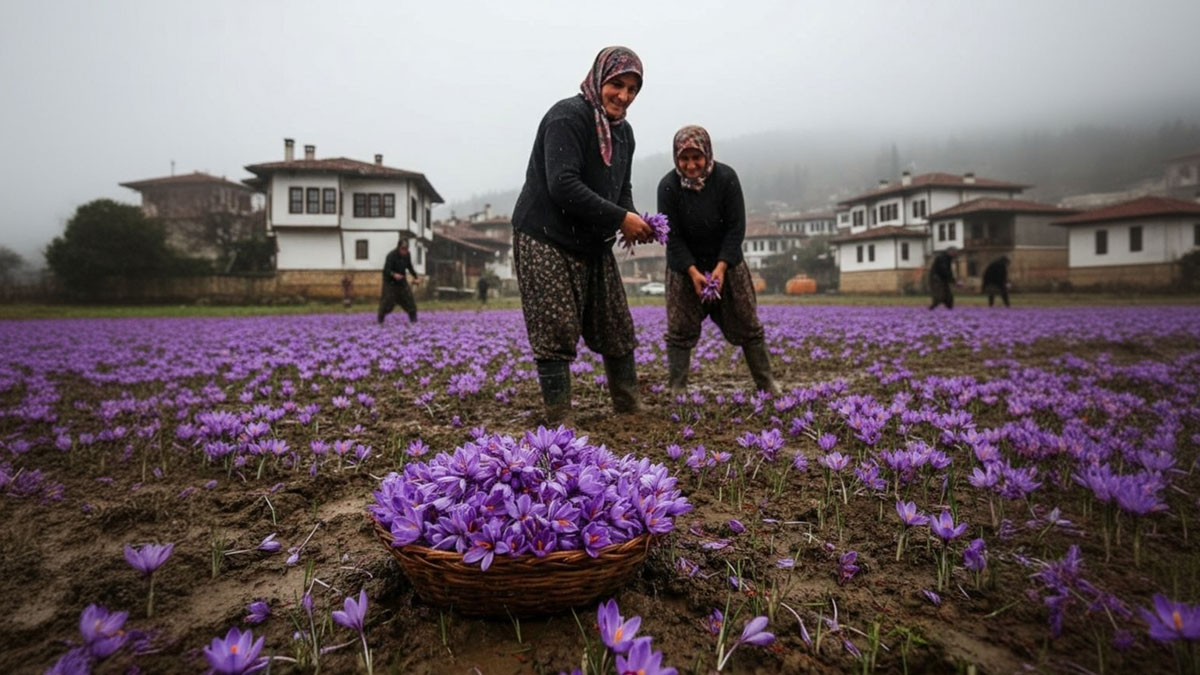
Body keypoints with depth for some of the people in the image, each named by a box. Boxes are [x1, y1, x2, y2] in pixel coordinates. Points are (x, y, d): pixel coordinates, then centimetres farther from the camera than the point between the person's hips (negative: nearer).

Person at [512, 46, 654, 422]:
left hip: (593, 244, 9)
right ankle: (560, 422, 2)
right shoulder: (567, 117, -15)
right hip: (546, 240, -8)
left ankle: (629, 410, 26)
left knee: (617, 328, 11)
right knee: (557, 334, -8)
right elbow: (563, 186, -25)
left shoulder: (623, 132, 13)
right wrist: (619, 218, -25)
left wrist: (632, 220, -5)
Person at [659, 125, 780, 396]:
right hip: (685, 266, -1)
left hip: (726, 262, 1)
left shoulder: (726, 177, -14)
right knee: (680, 330, -4)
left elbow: (736, 228, -12)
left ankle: (766, 384, 18)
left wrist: (721, 267, -21)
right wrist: (693, 272, -23)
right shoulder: (668, 186, -16)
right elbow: (672, 236, -13)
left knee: (748, 324, 6)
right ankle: (678, 390, 6)